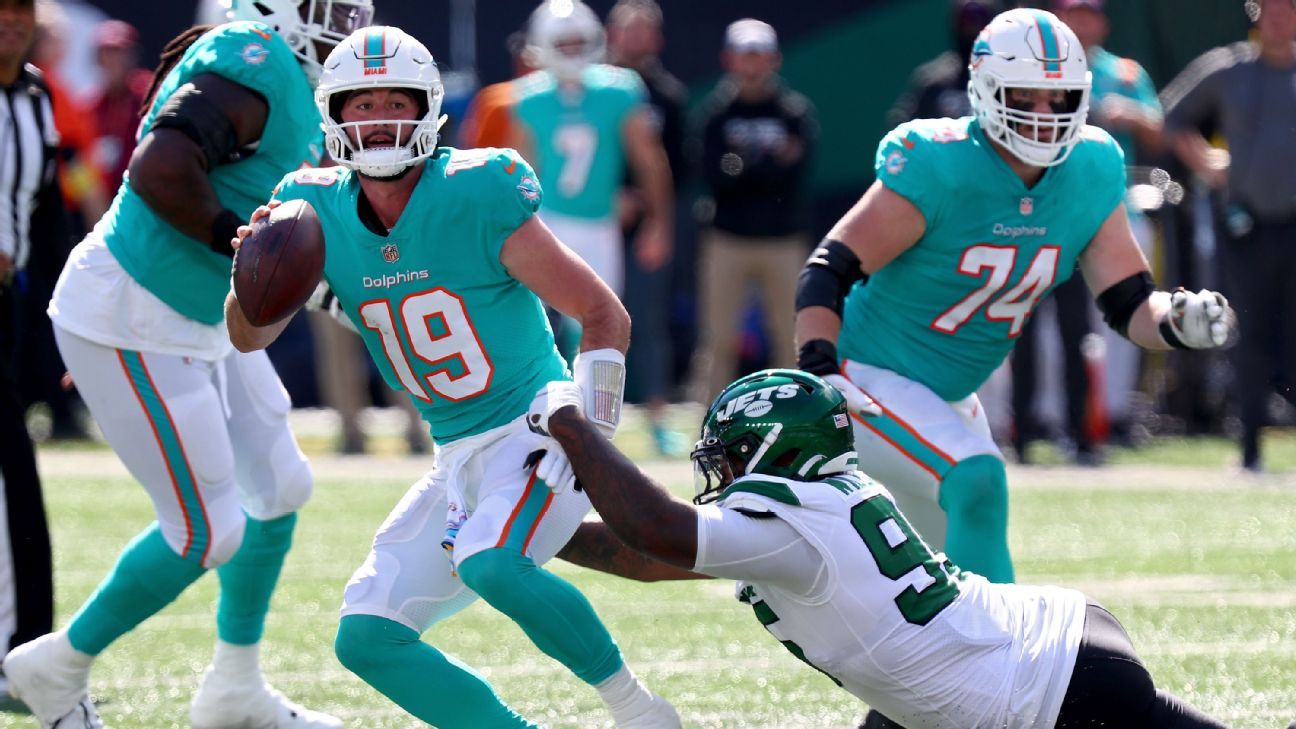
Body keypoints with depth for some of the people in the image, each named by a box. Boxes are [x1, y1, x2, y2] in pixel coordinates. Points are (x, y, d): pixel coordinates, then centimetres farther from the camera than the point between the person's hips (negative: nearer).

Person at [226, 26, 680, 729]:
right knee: (366, 640, -1)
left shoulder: (476, 197, -17)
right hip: (459, 460, 7)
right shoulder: (320, 210, 0)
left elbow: (605, 316, -13)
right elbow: (249, 336, 7)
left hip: (537, 430, -7)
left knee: (488, 563, -35)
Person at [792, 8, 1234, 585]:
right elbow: (829, 271, -23)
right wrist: (819, 378, -36)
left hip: (949, 401, 8)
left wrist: (1177, 322, -26)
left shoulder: (1090, 174, -5)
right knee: (978, 481, -30)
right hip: (871, 381, -8)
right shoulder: (940, 168, -23)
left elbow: (1129, 304, -3)